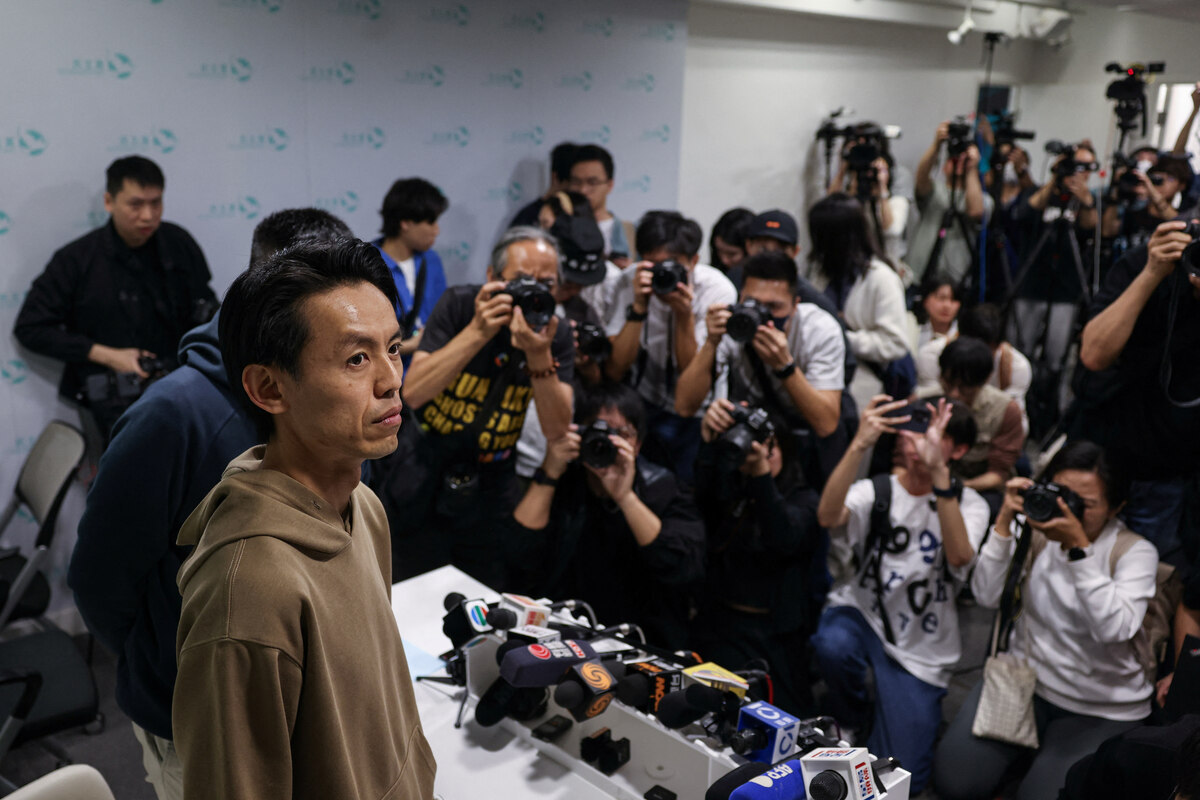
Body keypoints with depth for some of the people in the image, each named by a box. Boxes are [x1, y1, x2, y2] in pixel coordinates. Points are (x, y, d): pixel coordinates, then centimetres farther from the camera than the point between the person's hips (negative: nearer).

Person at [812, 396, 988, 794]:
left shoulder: (968, 504, -1)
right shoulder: (875, 491, -3)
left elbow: (960, 556, -25)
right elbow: (828, 516, -27)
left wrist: (938, 473, -35)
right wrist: (859, 445, -37)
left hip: (920, 648, 0)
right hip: (862, 613, 0)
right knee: (833, 645, -37)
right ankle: (855, 720, -1)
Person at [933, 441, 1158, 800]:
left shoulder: (1135, 552, -12)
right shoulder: (1035, 528, -6)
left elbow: (1114, 629, -28)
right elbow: (987, 596, -15)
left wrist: (1078, 547, -33)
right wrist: (1005, 521, -23)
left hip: (1101, 710, -2)